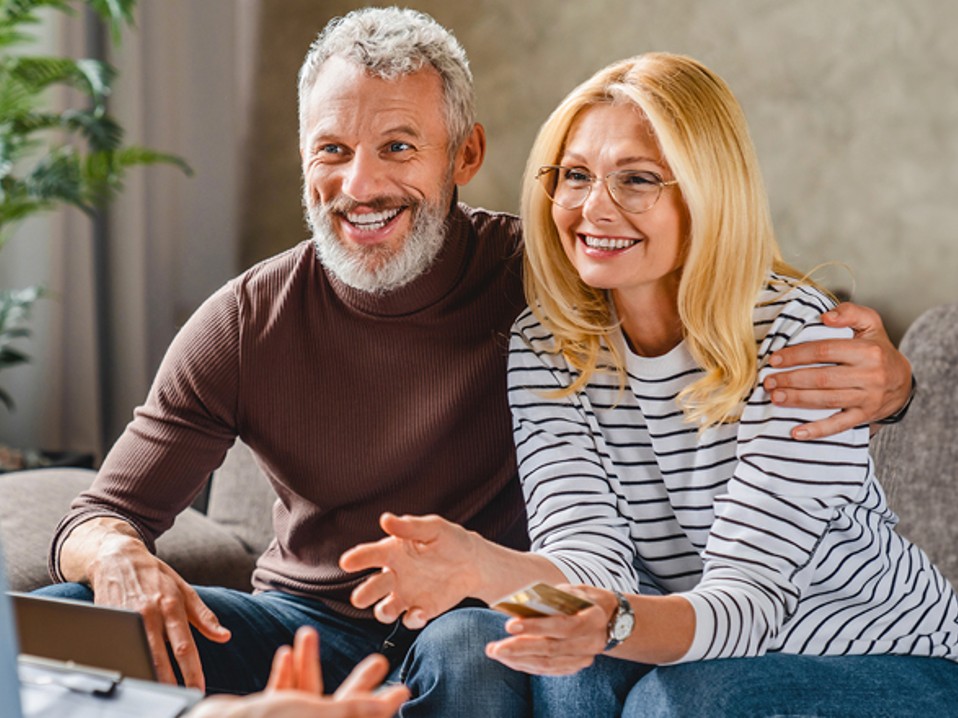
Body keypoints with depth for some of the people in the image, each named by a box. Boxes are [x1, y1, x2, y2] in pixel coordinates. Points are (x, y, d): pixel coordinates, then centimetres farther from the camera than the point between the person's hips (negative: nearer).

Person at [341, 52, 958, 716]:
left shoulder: (795, 333, -20)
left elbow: (748, 599, -27)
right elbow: (591, 561, -18)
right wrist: (481, 567, -41)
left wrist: (612, 622, -49)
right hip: (689, 651, 3)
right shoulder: (543, 346, -6)